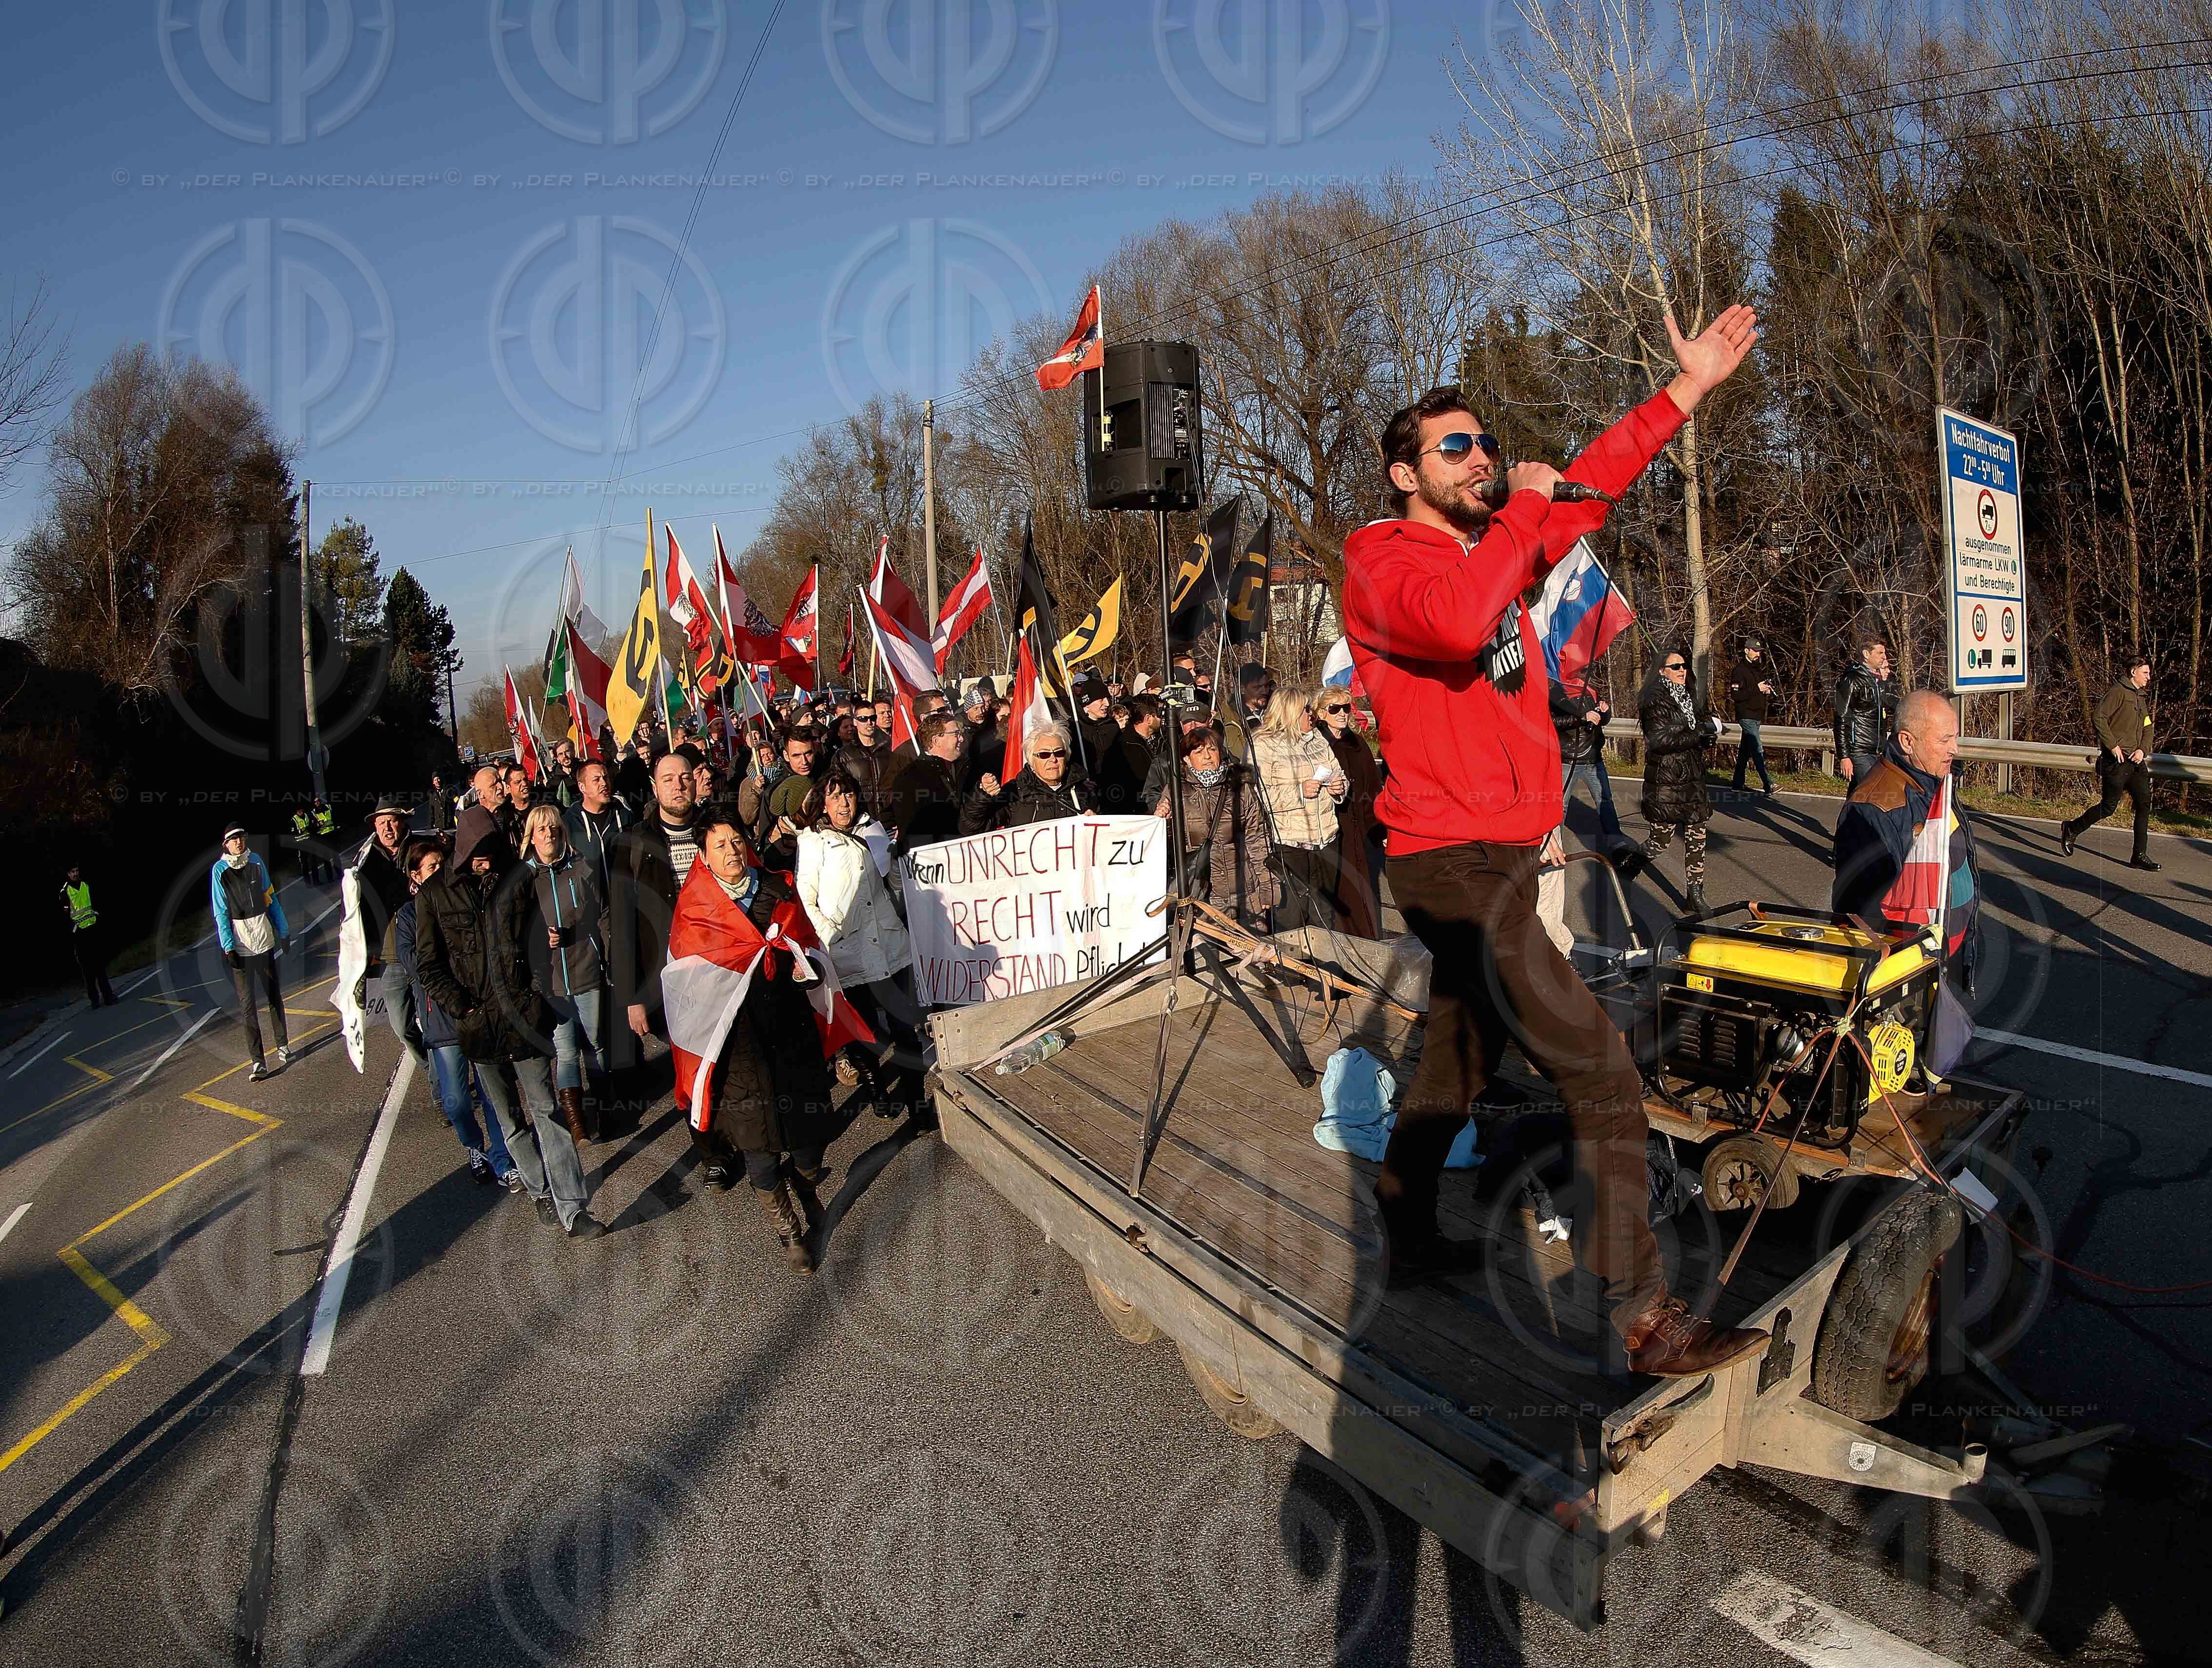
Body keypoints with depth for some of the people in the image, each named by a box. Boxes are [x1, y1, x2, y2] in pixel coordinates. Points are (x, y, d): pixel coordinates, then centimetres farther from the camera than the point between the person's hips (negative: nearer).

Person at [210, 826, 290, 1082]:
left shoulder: (256, 861, 3)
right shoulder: (219, 870, -6)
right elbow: (220, 912, -6)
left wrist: (283, 931, 12)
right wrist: (228, 947, -13)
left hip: (264, 938, 3)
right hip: (239, 943, -3)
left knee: (274, 995, 13)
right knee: (246, 1003, -4)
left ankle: (283, 1046, 29)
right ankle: (258, 1061, -3)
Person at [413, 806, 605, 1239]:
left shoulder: (518, 879, 2)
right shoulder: (434, 893, 1)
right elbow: (428, 965, 4)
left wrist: (536, 994, 2)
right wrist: (460, 1005, -8)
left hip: (525, 1016, -1)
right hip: (478, 1022, 1)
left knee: (546, 1111, -4)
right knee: (511, 1119, 11)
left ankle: (572, 1210, -5)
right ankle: (541, 1192, 26)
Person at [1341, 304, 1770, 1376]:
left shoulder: (1494, 546, 14)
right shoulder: (1381, 563, -11)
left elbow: (1594, 483, 22)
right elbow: (1457, 619, -32)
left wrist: (1688, 388, 19)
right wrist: (1523, 511, -18)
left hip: (1498, 856, 10)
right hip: (1456, 862, -9)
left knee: (1460, 1060, 20)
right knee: (1602, 1077, -9)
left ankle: (1409, 1242, 36)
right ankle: (1640, 1318, -1)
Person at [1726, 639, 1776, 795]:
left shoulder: (1758, 670, 17)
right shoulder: (1739, 671, -10)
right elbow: (1736, 695, -19)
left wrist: (1768, 691, 4)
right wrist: (1757, 689, -21)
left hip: (1756, 716, 9)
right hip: (1746, 716, -9)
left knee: (1745, 751, 12)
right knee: (1758, 750, -14)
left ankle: (1738, 784, 18)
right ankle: (1768, 786, -19)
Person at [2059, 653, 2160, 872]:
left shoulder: (2141, 699, 22)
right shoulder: (2118, 692, -6)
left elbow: (2147, 730, 22)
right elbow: (2100, 718, -15)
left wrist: (2143, 750, 3)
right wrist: (2113, 745, -20)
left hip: (2136, 761, 8)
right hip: (2116, 761, -8)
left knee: (2144, 803, 1)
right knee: (2109, 806, -5)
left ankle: (2140, 856, 4)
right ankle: (2072, 829, 17)